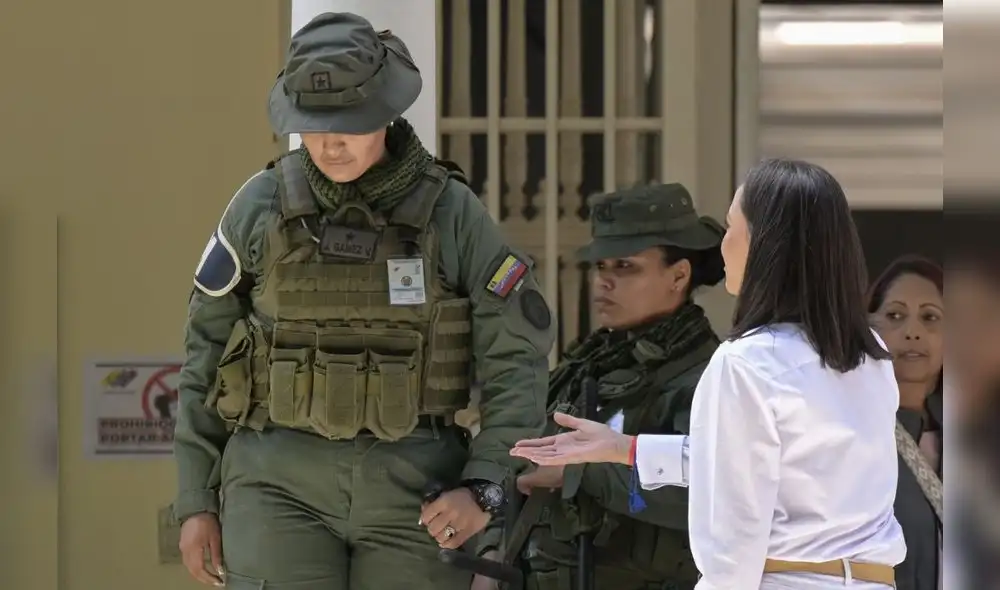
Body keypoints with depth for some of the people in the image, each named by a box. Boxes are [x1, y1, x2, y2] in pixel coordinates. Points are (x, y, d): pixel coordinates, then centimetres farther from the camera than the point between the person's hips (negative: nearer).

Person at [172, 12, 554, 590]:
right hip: (282, 481, 0)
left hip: (413, 490, 1)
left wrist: (484, 489, -13)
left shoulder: (452, 212, -2)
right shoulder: (260, 205, 0)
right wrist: (196, 500, 4)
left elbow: (517, 361, -1)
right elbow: (207, 352, 7)